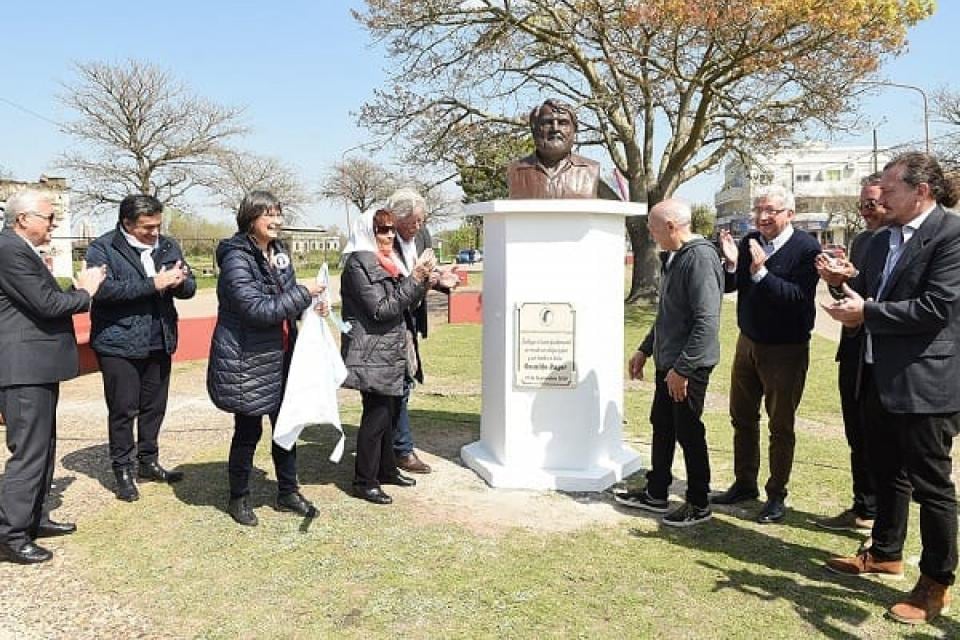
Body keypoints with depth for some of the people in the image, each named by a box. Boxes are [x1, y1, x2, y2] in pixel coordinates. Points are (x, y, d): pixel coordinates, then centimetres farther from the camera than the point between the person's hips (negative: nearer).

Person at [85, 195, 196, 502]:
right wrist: (153, 284, -25)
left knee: (155, 406, 14)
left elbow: (189, 287, 7)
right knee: (123, 410, 3)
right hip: (119, 344, -5)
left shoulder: (168, 246, 8)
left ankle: (148, 462, 30)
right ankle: (123, 471, 18)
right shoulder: (102, 248, -7)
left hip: (159, 342, 5)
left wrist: (179, 281, -17)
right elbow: (103, 289, -21)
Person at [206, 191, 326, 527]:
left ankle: (288, 491, 30)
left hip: (280, 357, 8)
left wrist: (308, 307, -1)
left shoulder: (278, 252, 7)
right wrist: (303, 293, -23)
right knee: (248, 431, 6)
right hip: (245, 362, -7)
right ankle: (238, 497, 26)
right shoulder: (237, 259, -18)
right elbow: (258, 309, -27)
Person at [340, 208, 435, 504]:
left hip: (390, 353, 9)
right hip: (372, 355, -9)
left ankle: (386, 469, 28)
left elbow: (406, 304, 16)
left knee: (390, 412, 15)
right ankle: (364, 481, 5)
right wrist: (414, 278, -20)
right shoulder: (358, 264, -13)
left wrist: (423, 278, 0)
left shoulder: (387, 262, 15)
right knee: (377, 415, -6)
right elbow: (382, 309, -19)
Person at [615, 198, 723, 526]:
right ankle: (655, 494, 31)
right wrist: (645, 350, 21)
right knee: (661, 427, 17)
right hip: (667, 363, 9)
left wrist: (682, 368, -24)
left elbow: (707, 321, -25)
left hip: (688, 367, -9)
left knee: (689, 434, 3)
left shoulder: (700, 258, -19)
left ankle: (699, 505, 19)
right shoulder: (673, 258, 11)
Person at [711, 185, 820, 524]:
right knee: (742, 418, 16)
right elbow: (729, 287, 1)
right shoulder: (749, 241, 0)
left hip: (786, 351, -6)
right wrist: (731, 264, -18)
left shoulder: (806, 248, -16)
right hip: (748, 343, 6)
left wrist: (762, 272, -34)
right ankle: (745, 484, 32)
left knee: (781, 427, 7)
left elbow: (800, 298, -27)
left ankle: (777, 496, 22)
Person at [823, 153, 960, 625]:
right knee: (887, 473, 21)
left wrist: (867, 313, -16)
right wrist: (845, 284, -5)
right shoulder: (881, 240, 11)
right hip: (879, 377, 8)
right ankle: (886, 553, 38)